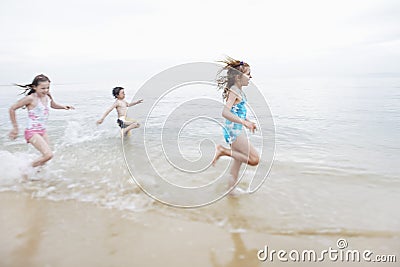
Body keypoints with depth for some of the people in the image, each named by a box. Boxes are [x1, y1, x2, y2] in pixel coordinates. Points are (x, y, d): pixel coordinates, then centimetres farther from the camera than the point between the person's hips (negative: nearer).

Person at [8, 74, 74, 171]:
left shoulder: (48, 97, 4)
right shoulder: (31, 98, -16)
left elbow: (53, 105, 27)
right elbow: (12, 109, -8)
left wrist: (63, 107, 7)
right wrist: (15, 127, -3)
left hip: (43, 131, 8)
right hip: (32, 132, -8)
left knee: (47, 155, 10)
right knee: (48, 155, -18)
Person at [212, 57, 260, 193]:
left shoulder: (239, 91, 12)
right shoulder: (234, 91, -17)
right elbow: (225, 112, -30)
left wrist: (249, 122, 20)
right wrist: (244, 122, -33)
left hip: (237, 130, 10)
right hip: (233, 130, -10)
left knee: (238, 161, 18)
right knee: (254, 159, -9)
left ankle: (231, 190, 30)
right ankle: (223, 151, -4)